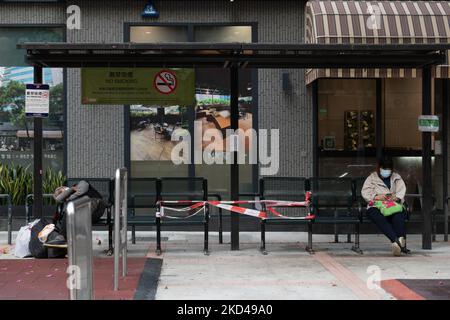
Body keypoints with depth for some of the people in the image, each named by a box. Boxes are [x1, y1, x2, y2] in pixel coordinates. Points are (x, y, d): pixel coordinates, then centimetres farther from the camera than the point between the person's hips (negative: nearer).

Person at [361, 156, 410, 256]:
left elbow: (402, 189, 8)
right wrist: (376, 196, -14)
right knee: (379, 218, -39)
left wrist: (397, 197, -16)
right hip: (376, 206, -2)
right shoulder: (372, 178, 21)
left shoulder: (396, 177, 26)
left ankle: (400, 240, -55)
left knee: (398, 217, -36)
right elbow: (365, 192, 6)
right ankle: (395, 240, -57)